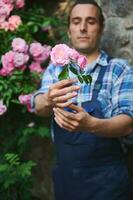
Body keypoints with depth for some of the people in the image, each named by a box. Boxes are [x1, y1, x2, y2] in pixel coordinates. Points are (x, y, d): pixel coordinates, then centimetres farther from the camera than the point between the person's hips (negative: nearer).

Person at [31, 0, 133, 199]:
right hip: (64, 174, 3)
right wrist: (49, 101, -35)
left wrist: (91, 124, -36)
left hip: (106, 178, -3)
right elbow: (39, 107, -10)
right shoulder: (55, 69, 5)